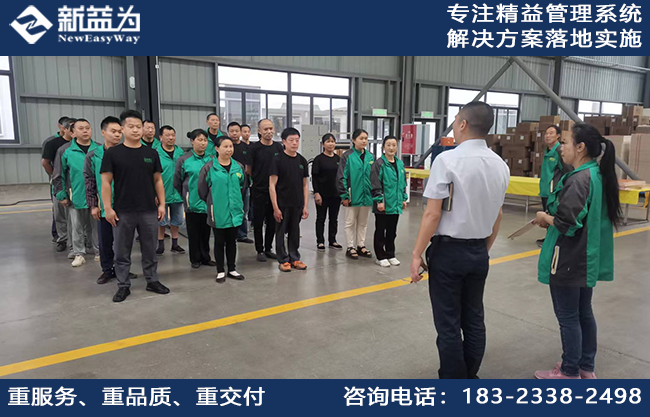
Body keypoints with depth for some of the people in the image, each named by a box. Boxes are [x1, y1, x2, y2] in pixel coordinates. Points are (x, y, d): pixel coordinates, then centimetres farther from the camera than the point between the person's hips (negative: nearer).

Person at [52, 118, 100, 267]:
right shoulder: (65, 150, -1)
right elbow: (58, 176, 3)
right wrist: (61, 195, 0)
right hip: (75, 197, -1)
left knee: (95, 225, 12)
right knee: (77, 227, 8)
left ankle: (96, 249, 26)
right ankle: (79, 253, 19)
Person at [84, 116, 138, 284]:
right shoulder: (93, 156, -2)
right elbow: (89, 182, 1)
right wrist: (93, 205, -3)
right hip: (104, 207, 0)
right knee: (105, 241, 10)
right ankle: (107, 270, 26)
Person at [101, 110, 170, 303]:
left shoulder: (151, 153, 5)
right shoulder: (112, 153, -3)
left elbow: (158, 180, 9)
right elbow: (106, 182, -4)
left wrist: (162, 204, 3)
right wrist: (108, 208, -9)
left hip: (149, 211, 2)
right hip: (123, 212, -2)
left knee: (150, 249, 13)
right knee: (122, 252, 8)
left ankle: (152, 281, 26)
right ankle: (123, 286, 21)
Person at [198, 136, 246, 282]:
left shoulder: (238, 167, 5)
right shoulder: (209, 167, -9)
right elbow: (202, 190, -2)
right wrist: (211, 203, 8)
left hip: (235, 211, 4)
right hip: (218, 212, -4)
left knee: (232, 241, 14)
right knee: (219, 242, 8)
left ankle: (232, 269, 26)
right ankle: (220, 271, 21)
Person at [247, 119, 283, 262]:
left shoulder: (278, 147, 5)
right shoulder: (254, 148, -7)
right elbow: (248, 170, -1)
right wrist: (259, 178, 8)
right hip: (259, 191, -4)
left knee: (272, 221, 10)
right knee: (258, 221, 3)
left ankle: (268, 249, 23)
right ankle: (260, 250, 15)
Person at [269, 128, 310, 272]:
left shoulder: (302, 160, 6)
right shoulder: (277, 160, -8)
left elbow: (305, 185, 10)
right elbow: (272, 185, -10)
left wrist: (305, 206, 4)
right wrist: (275, 207, -14)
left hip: (297, 204, 4)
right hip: (282, 204, -4)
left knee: (295, 232, 13)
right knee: (281, 232, 6)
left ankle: (294, 258, 26)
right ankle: (283, 260, 19)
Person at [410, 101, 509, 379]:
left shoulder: (447, 160, -17)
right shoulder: (500, 165, 4)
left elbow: (432, 214, -18)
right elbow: (498, 215, 11)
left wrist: (417, 254, -10)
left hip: (448, 250, -6)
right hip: (479, 252, 6)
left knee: (448, 324, 6)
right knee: (474, 320, 17)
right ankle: (470, 377, 32)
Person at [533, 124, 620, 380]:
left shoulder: (578, 180, -22)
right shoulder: (598, 175, 7)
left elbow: (566, 223, -27)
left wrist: (545, 218, -8)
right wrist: (553, 219, 5)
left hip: (569, 260, -9)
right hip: (586, 259, 9)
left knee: (567, 317, 5)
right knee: (584, 313, 19)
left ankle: (570, 373, 19)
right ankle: (587, 368, 32)